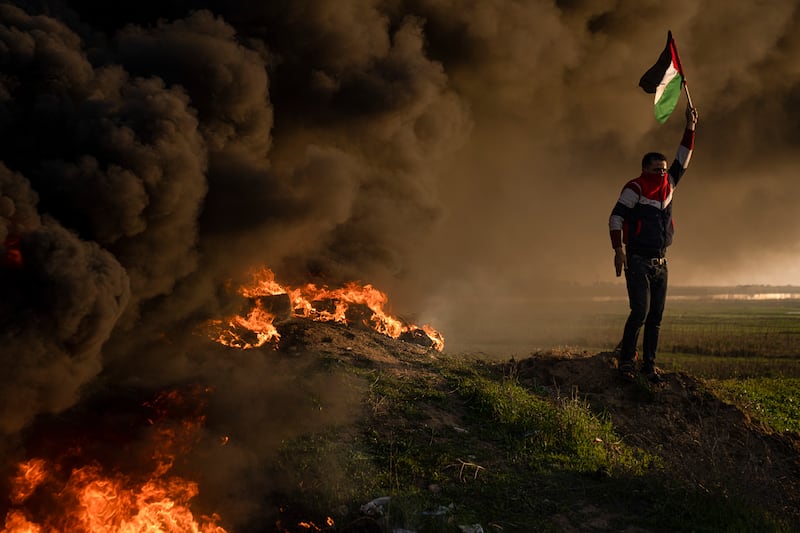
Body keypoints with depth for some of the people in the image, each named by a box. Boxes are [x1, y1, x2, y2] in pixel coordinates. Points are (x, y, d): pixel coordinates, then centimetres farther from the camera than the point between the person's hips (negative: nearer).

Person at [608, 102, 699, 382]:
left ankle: (649, 364, 8)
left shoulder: (668, 185, 14)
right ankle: (626, 360, -9)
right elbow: (616, 217, -10)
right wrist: (618, 250, -17)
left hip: (660, 262, 7)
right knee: (641, 311, -16)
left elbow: (682, 160, 18)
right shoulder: (635, 188, -6)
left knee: (656, 316, 5)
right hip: (638, 261, -7)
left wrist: (690, 128, 11)